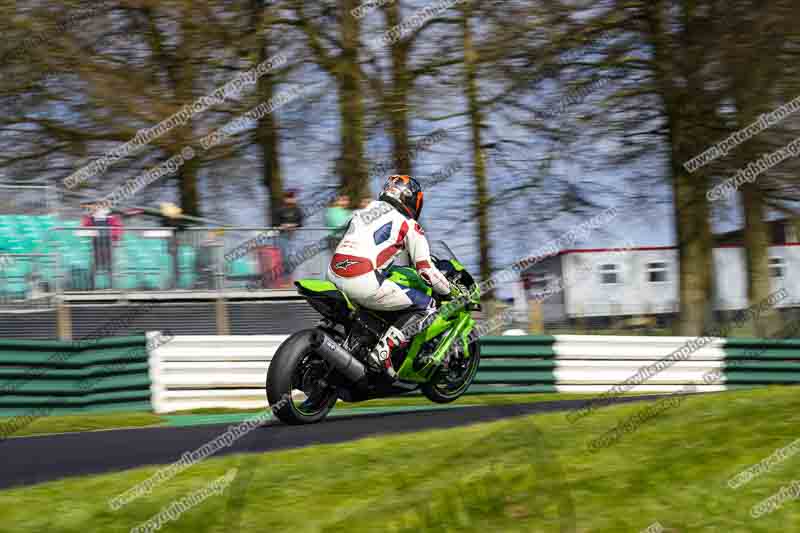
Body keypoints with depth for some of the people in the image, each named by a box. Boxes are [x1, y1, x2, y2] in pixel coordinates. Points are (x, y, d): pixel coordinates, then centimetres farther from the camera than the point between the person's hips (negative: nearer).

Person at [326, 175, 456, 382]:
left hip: (334, 275, 8)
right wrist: (450, 291, 19)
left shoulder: (364, 212, 26)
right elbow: (426, 270, 2)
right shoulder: (407, 225, 5)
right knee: (425, 305, 2)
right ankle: (383, 349, -11)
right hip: (365, 282, -8)